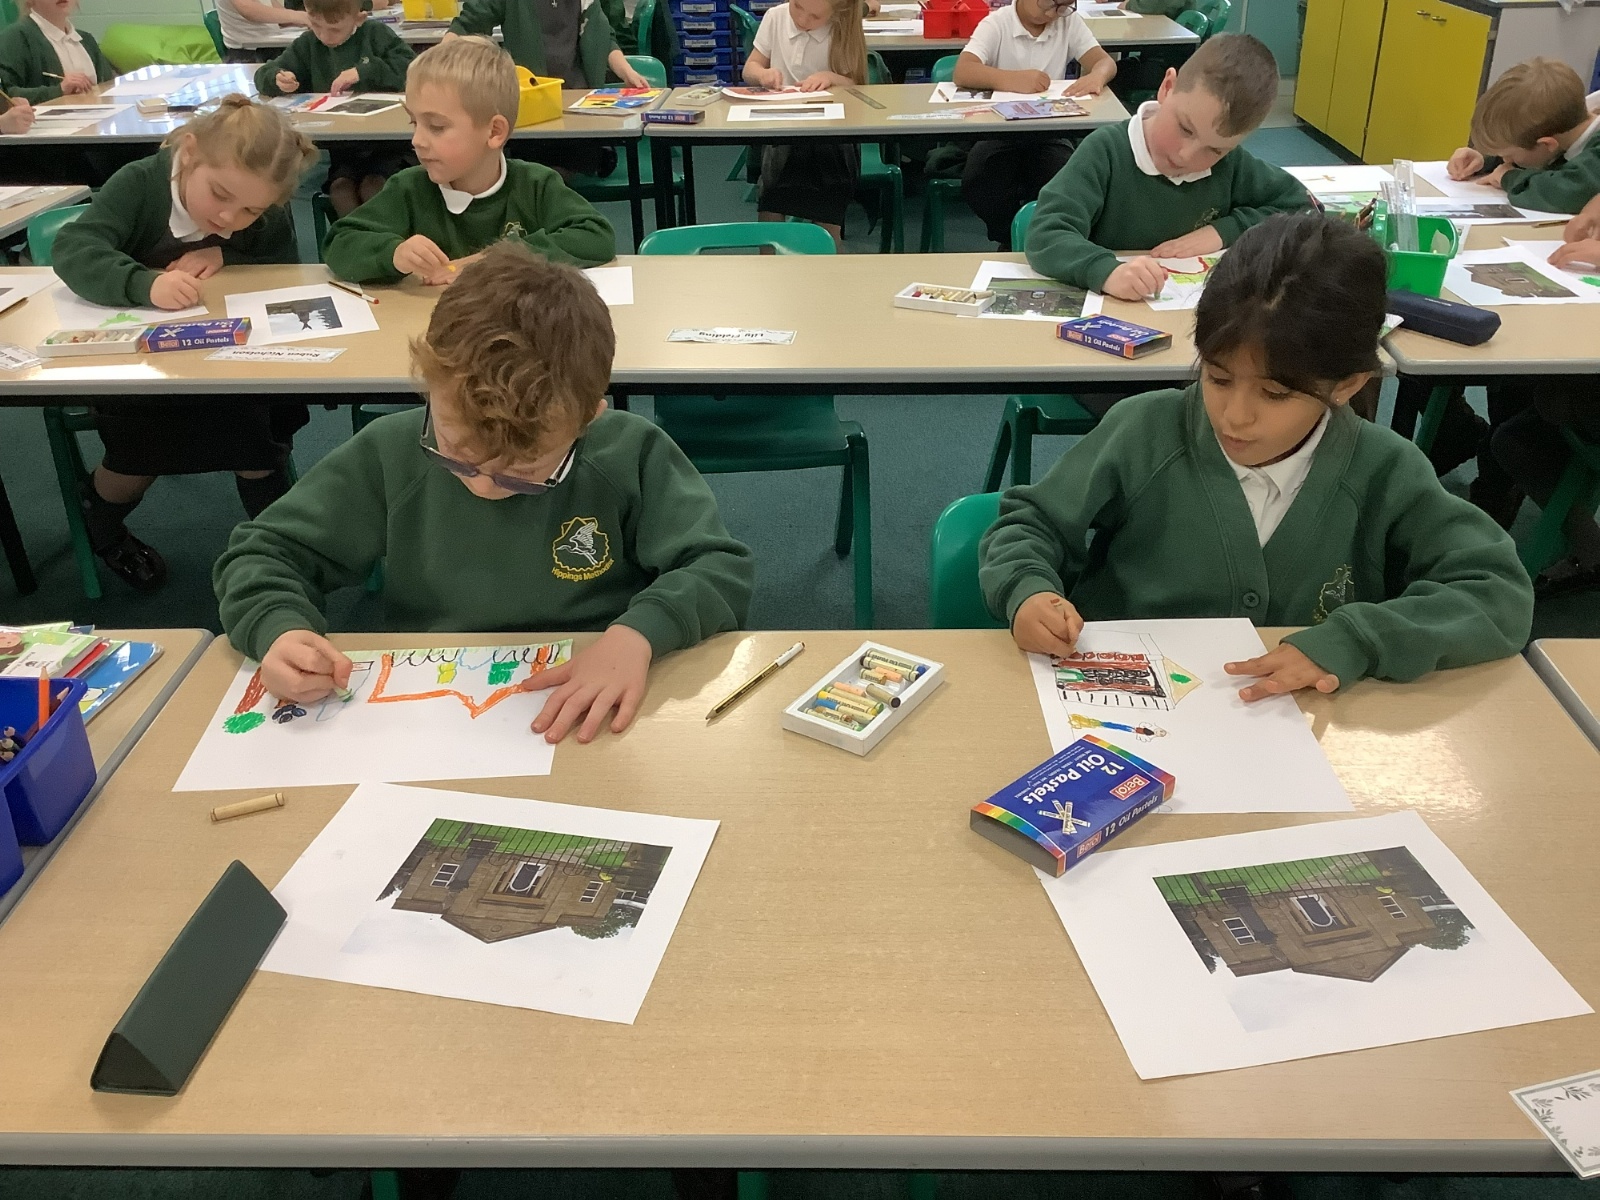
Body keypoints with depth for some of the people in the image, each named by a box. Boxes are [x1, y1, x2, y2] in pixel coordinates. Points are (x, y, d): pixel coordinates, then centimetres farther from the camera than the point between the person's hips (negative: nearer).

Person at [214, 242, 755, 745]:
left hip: (593, 725, 0)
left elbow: (723, 567, -5)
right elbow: (260, 554, 5)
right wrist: (280, 628, -15)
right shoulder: (389, 455, -4)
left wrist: (640, 631, -22)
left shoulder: (630, 456, -9)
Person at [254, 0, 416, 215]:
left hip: (387, 141, -3)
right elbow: (264, 74, 17)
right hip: (341, 148, 3)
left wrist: (363, 72, -20)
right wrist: (277, 79, -8)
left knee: (372, 186, -27)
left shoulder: (377, 34, 2)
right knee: (340, 187, -24)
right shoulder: (308, 44, 13)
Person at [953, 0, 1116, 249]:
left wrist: (1096, 76, -29)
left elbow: (1105, 62, -3)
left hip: (1049, 134, 2)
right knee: (976, 186, -28)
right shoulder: (996, 24, -7)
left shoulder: (1070, 22, 3)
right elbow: (962, 72, -22)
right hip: (998, 131, -1)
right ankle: (1012, 240, 2)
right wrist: (1012, 79, -40)